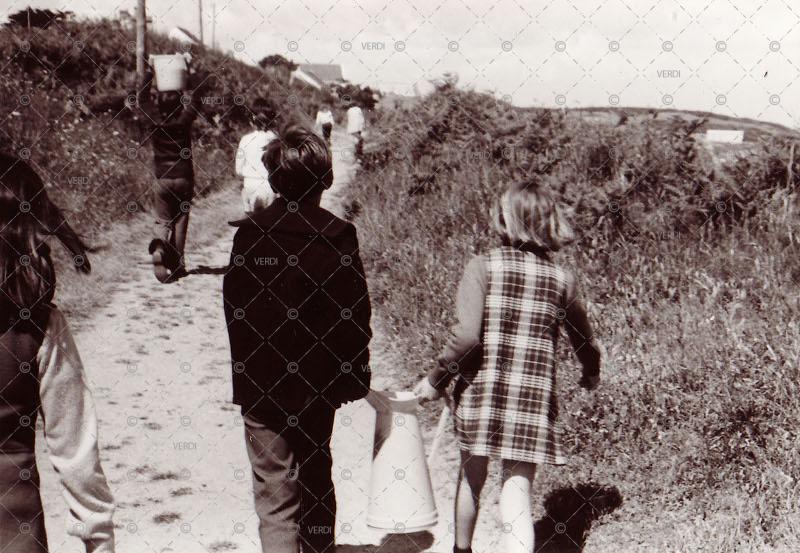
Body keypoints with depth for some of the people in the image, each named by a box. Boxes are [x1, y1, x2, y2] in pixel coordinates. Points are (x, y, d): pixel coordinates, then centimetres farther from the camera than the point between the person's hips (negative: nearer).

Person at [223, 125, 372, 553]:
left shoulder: (248, 234, -10)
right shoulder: (339, 236, -8)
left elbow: (234, 310, -6)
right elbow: (355, 313, -5)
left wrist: (241, 368, 5)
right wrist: (356, 374, 5)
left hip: (262, 386, -2)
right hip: (319, 384, 2)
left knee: (274, 490, 4)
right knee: (316, 478, 23)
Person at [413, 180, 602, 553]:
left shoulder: (483, 266, -6)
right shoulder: (561, 279, 4)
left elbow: (467, 335, -17)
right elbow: (583, 339, 18)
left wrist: (437, 378, -3)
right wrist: (591, 373, 38)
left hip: (481, 387, 0)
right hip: (534, 397, 1)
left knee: (472, 475, 20)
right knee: (517, 491, 3)